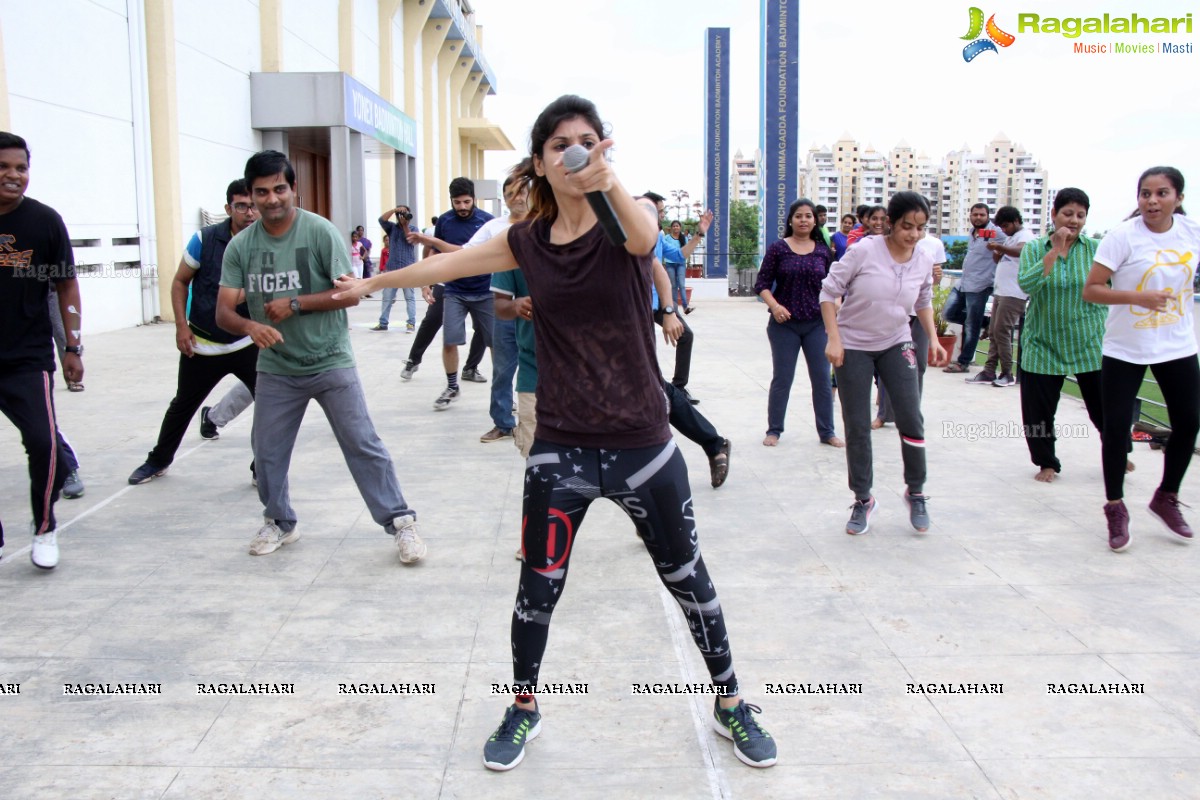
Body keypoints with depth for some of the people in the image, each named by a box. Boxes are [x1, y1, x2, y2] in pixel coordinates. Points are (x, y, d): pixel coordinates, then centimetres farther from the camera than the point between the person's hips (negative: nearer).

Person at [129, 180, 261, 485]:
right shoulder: (205, 240, -10)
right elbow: (180, 282, 1)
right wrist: (181, 327, -7)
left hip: (247, 344, 0)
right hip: (202, 346, 0)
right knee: (182, 406, 17)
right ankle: (158, 460, 40)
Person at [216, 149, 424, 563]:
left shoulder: (320, 231, -11)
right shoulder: (241, 245, -2)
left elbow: (349, 293, -11)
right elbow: (224, 311, -6)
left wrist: (295, 304, -19)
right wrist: (251, 326, -28)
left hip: (331, 363, -4)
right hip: (275, 369, 4)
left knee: (363, 446, -3)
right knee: (267, 450, 14)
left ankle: (400, 521, 7)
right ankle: (279, 522, 36)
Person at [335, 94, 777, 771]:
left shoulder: (621, 224, -8)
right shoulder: (529, 242, 2)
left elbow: (645, 238, -33)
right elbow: (448, 265, 17)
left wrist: (611, 182, -55)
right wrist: (371, 284, 30)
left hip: (643, 447, -2)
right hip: (561, 449, 2)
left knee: (687, 577, 12)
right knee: (539, 587, 9)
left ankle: (730, 702, 32)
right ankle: (525, 708, 34)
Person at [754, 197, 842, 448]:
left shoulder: (823, 251, 5)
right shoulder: (778, 249, -3)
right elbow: (762, 283, -3)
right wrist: (774, 306, -18)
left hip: (817, 324, 2)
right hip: (785, 324, -2)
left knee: (822, 379, 6)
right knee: (782, 379, 6)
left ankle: (827, 432, 17)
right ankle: (774, 430, 19)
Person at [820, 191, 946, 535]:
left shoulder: (924, 262, -3)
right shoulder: (865, 251, -17)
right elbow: (829, 291, -12)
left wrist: (933, 338, 4)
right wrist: (834, 338, -17)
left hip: (896, 345, 3)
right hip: (853, 347, -3)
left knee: (911, 419, -6)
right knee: (856, 428, 2)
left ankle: (916, 493, 15)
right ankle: (862, 500, 18)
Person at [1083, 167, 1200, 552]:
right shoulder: (1123, 236, -14)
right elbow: (1090, 290, -16)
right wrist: (1138, 297, -27)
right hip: (1125, 349, -4)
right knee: (1117, 427, -2)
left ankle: (1167, 497, 32)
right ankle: (1115, 509, 15)